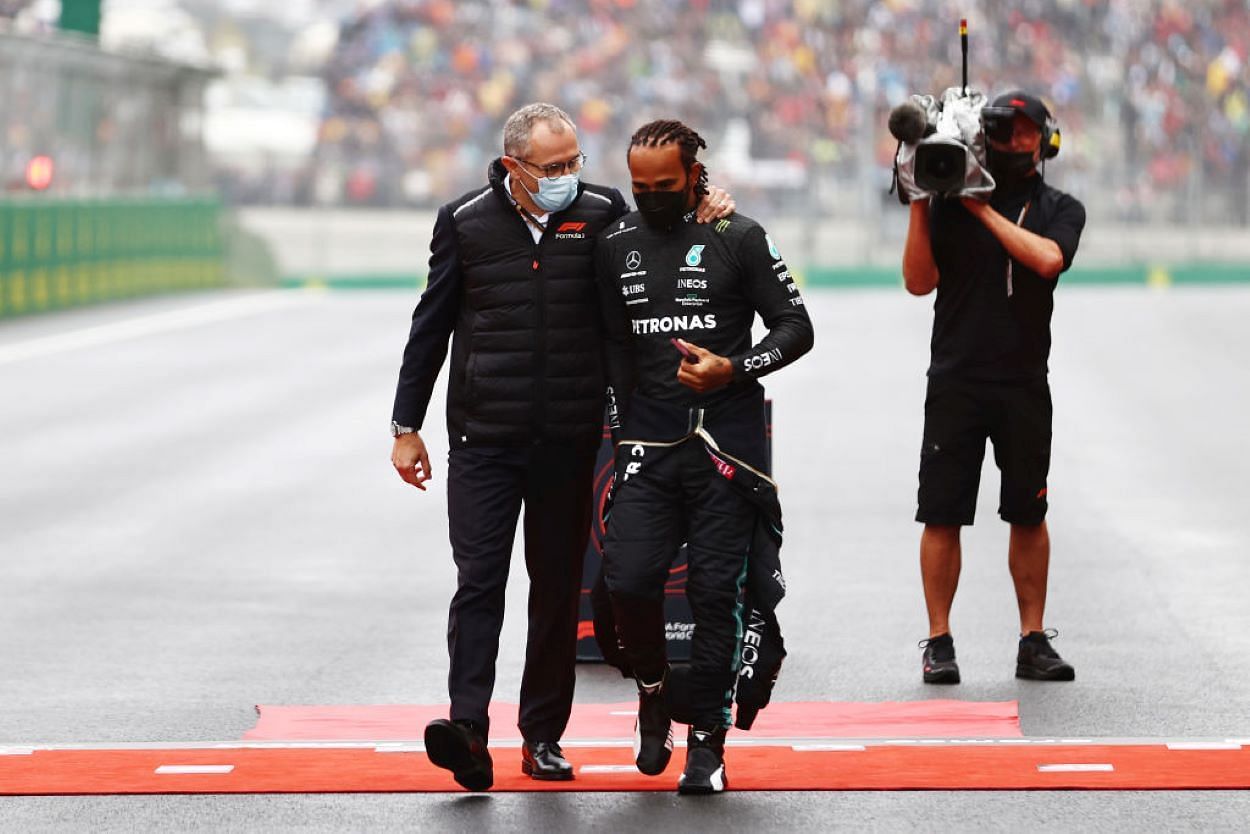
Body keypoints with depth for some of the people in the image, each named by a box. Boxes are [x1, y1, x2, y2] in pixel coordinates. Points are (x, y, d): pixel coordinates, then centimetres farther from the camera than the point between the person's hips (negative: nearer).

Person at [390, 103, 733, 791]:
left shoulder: (601, 213, 2)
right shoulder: (466, 223, 1)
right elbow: (431, 327, 8)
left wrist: (701, 221, -3)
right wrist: (406, 426, 8)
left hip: (568, 440, 2)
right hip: (484, 437, -1)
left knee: (558, 587, 6)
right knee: (479, 579, -11)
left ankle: (542, 736, 13)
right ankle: (468, 728, -19)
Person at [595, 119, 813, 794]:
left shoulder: (738, 238, 0)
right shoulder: (618, 245, 11)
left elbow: (796, 328, 1)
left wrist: (733, 370, -15)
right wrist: (623, 429, 14)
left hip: (725, 440, -3)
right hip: (648, 443, 3)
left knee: (715, 592, -3)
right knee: (628, 580, -11)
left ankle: (707, 739, 6)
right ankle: (652, 693, 17)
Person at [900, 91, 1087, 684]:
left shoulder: (1059, 209, 7)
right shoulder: (949, 203, 6)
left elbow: (1046, 258, -14)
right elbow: (919, 282, -1)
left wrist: (985, 210, -11)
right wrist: (919, 205, -9)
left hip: (1024, 384, 1)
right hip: (956, 380, -1)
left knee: (1028, 514, 5)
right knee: (942, 515, -2)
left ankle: (1034, 641, 13)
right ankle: (939, 643, 4)